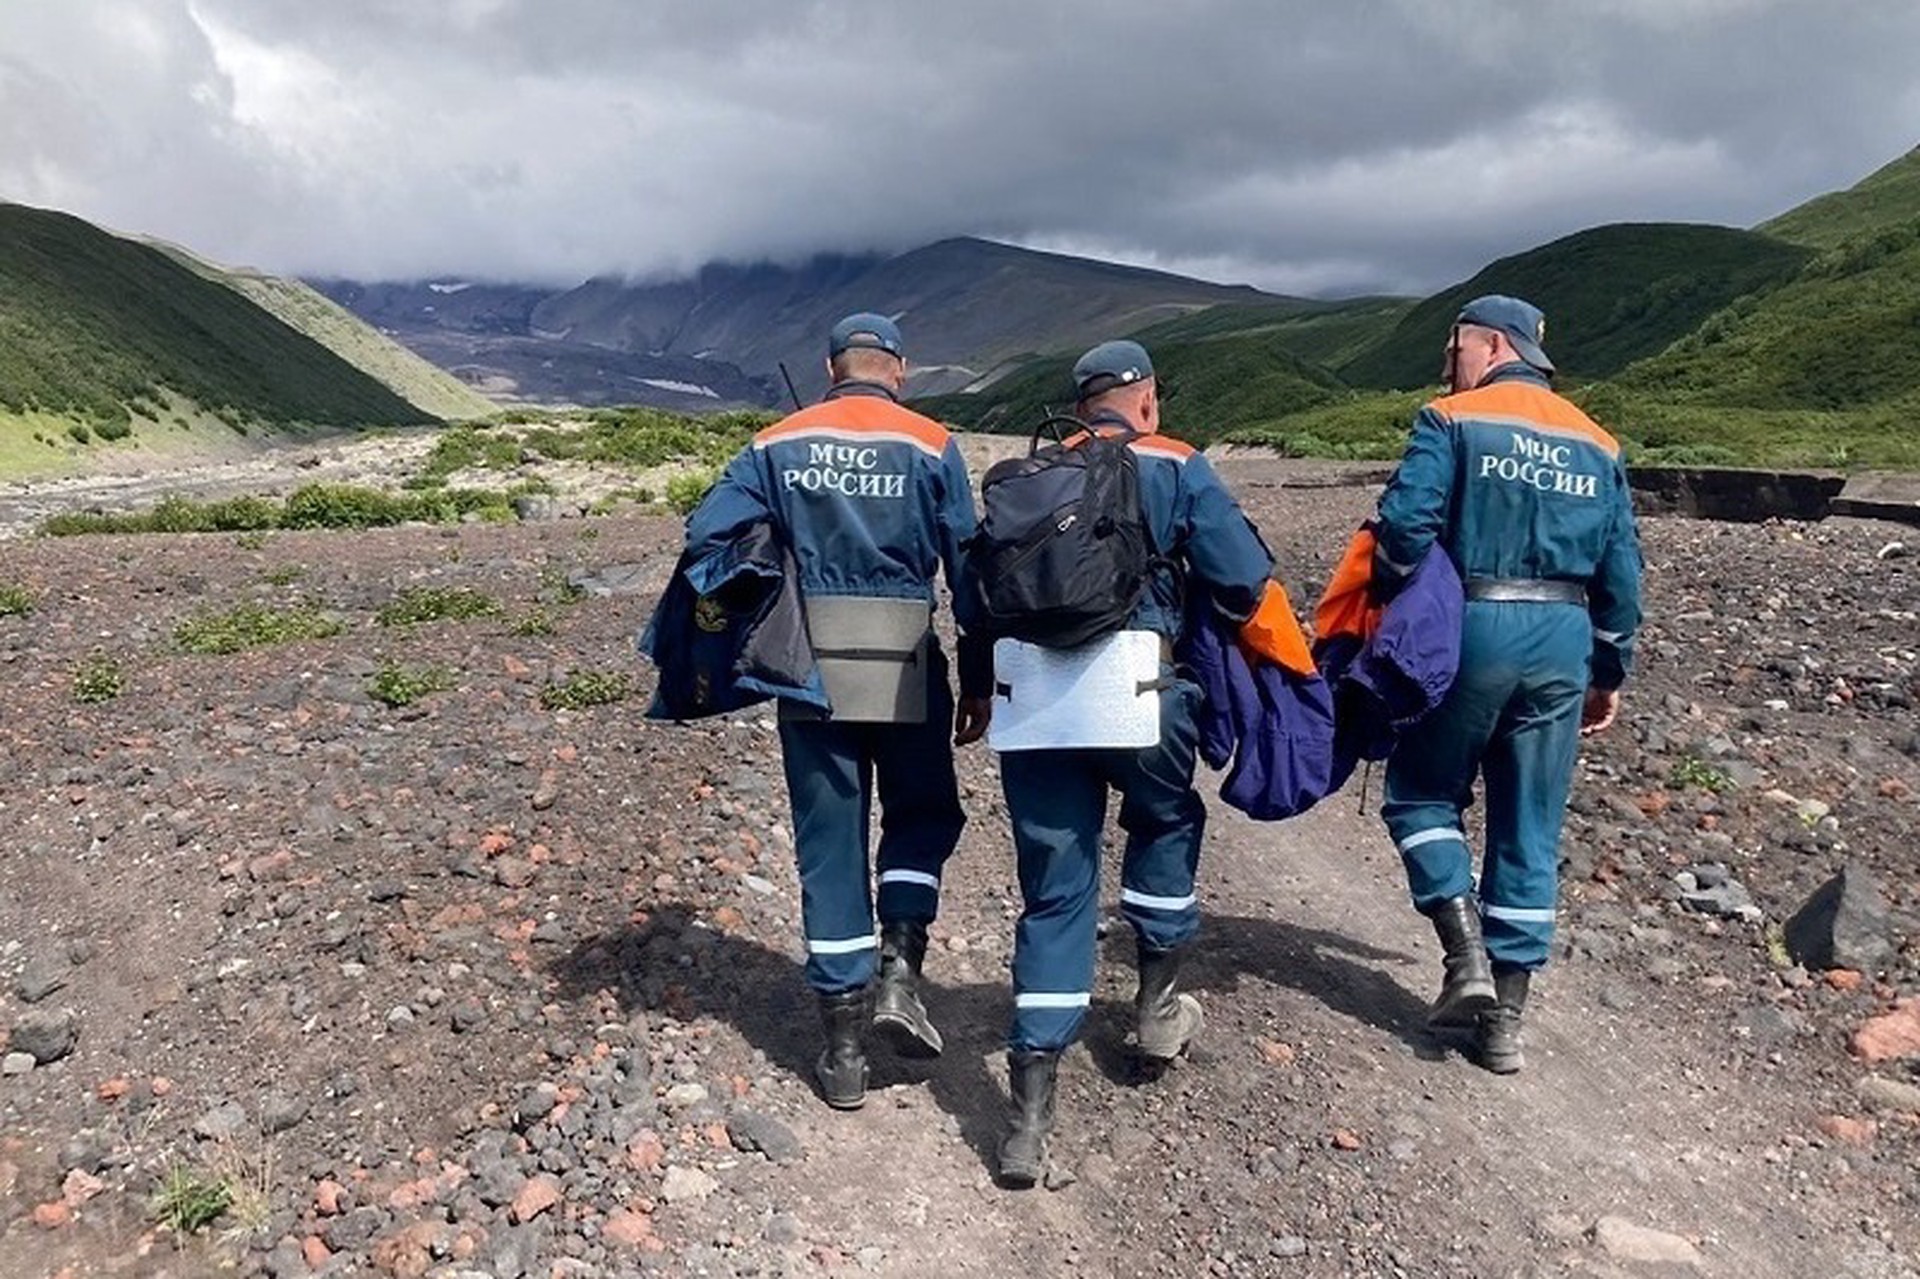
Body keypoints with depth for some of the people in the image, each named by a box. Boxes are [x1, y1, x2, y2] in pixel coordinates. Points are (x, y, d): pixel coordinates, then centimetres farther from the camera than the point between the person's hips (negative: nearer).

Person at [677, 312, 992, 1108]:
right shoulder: (931, 447, -1)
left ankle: (844, 1047, 14)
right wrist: (979, 684, 4)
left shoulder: (778, 445, 4)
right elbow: (970, 571, -2)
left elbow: (706, 533, -4)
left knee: (828, 845, 10)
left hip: (810, 668, 2)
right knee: (922, 814, 22)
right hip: (905, 668, -1)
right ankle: (898, 971, 3)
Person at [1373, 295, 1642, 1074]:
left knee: (1422, 793, 14)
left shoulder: (1452, 422, -2)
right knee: (1530, 833, 10)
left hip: (1473, 629, -5)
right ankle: (1505, 1017, 16)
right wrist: (1610, 672, 19)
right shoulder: (1597, 445, 14)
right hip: (1564, 639, 5)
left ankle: (1467, 953, 0)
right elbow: (1622, 572, 13)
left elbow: (1406, 523, -16)